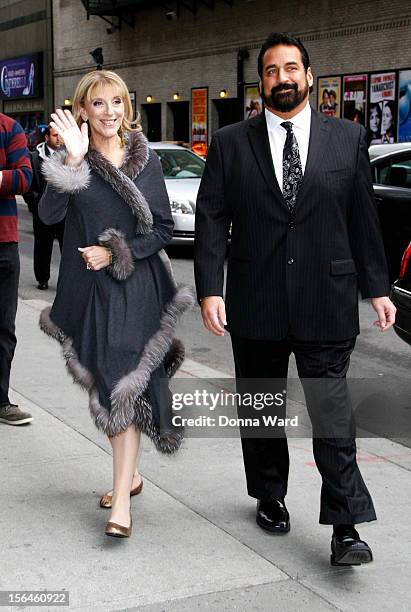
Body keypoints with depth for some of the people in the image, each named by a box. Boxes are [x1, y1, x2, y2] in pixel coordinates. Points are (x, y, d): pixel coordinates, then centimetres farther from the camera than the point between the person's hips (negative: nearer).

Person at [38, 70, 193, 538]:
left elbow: (164, 228, 3)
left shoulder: (146, 161, 3)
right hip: (87, 288, 2)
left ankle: (122, 501, -8)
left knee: (126, 385, -10)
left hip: (135, 287, -2)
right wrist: (73, 160, -25)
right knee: (104, 385, 13)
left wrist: (117, 253, -9)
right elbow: (49, 214, -16)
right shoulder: (72, 160, 0)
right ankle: (129, 474, 31)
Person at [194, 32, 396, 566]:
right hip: (256, 305, 1)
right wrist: (210, 290, -11)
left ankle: (346, 527, 2)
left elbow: (364, 219, 6)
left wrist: (376, 288, 3)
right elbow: (211, 220, -1)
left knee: (332, 413, -4)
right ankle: (269, 497, 34)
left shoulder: (348, 138, 5)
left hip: (326, 303, -1)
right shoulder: (230, 144, 3)